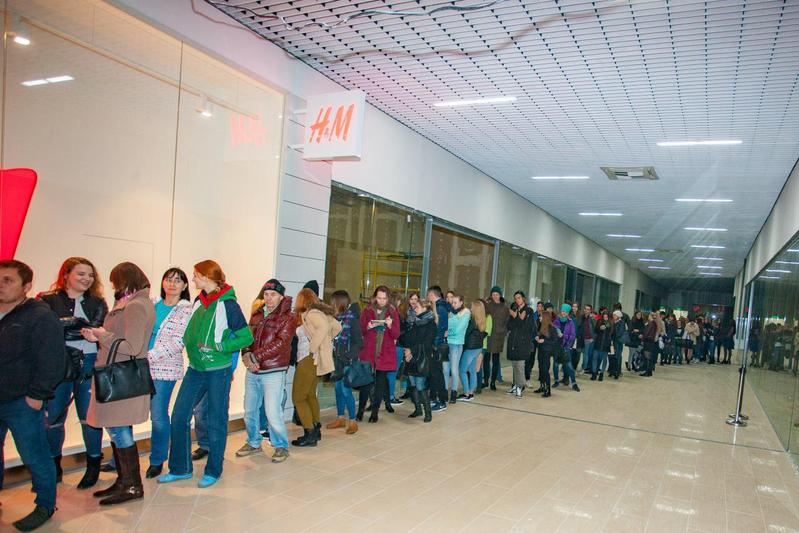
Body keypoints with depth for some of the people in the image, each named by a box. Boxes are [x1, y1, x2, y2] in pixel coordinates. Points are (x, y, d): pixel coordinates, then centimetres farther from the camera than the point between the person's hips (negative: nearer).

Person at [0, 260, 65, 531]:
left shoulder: (40, 317, -11)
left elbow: (52, 361, -15)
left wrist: (37, 395, -16)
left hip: (23, 404, -6)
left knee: (35, 456, 4)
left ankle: (45, 506, 20)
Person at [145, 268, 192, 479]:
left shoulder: (186, 310, -2)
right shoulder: (151, 305, 13)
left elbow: (177, 342, -11)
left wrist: (150, 356, -16)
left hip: (165, 369, -4)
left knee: (158, 416, 1)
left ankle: (157, 461, 20)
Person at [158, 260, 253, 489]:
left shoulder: (228, 304, -12)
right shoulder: (198, 301, 8)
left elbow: (246, 337, -12)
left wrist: (217, 347, -17)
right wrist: (189, 343, 1)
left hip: (218, 371, -6)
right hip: (195, 369, 7)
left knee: (216, 421, 6)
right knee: (179, 416, 7)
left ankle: (213, 471, 21)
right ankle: (180, 468, 23)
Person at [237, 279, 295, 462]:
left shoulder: (287, 318, -8)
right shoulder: (256, 315, 11)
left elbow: (280, 344, -18)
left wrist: (254, 357, -21)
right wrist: (246, 355, -12)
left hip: (274, 372, -6)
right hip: (252, 372, 6)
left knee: (272, 412, -8)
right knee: (250, 410, 14)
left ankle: (281, 446, 13)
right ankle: (254, 443, 34)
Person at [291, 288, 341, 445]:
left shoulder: (311, 313, -15)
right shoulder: (321, 311, 10)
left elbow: (323, 327, -33)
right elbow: (337, 327, 16)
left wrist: (313, 347, -24)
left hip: (309, 359, -10)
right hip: (313, 360, 10)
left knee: (298, 398, -2)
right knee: (310, 394, 20)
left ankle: (310, 435, 0)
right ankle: (316, 429, 26)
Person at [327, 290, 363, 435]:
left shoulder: (352, 318, -10)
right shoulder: (336, 318, 7)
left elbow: (358, 341, -11)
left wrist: (350, 356, -20)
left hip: (347, 360, -6)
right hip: (337, 359, 6)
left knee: (346, 389, -6)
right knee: (338, 388, 12)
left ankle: (353, 421, 6)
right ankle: (340, 418, 25)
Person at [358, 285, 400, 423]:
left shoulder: (392, 312, 4)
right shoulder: (367, 311, 4)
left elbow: (396, 335, 0)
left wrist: (390, 326, -19)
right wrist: (367, 327, -15)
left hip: (385, 353, 0)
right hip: (368, 352, 0)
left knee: (381, 382, 3)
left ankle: (375, 412, 13)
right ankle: (360, 410, 13)